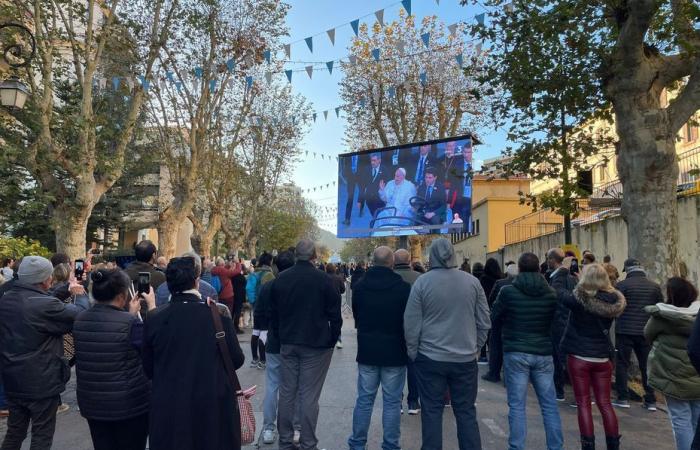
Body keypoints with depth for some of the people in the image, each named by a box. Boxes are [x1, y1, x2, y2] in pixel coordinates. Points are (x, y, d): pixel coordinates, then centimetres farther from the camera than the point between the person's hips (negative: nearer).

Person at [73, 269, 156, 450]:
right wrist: (152, 307, -4)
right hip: (130, 404, -6)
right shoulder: (130, 323, -22)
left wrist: (131, 314, 13)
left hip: (92, 404, 6)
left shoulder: (80, 320, -1)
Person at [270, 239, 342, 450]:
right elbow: (334, 313, -9)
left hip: (288, 343, 4)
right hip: (315, 344, -4)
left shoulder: (281, 278, 1)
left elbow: (274, 313, 9)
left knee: (287, 392, 12)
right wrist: (331, 340, 3)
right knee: (309, 395, 1)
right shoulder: (323, 279, -12)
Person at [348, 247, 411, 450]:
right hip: (394, 352, -3)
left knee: (364, 399, 12)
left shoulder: (360, 286, -4)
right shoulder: (404, 287, -14)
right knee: (392, 402, 7)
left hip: (367, 350, 3)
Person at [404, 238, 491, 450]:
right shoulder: (472, 281, -1)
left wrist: (413, 353, 6)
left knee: (432, 411, 9)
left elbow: (411, 324, -6)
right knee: (466, 412, 13)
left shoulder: (422, 282, -8)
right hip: (465, 359, 2)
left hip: (431, 358, -2)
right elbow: (484, 322, 4)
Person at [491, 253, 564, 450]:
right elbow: (555, 322, 15)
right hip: (543, 354, 3)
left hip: (516, 354, -3)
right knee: (549, 405, 12)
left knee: (517, 406, 3)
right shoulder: (551, 293, 0)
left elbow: (493, 320, 2)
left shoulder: (508, 291, -9)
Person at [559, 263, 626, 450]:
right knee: (605, 403, 14)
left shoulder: (580, 299, -19)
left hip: (579, 357, -4)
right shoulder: (614, 300, -6)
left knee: (583, 404, 5)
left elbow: (558, 292, -5)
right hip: (603, 357, 4)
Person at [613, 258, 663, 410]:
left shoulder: (622, 285, -8)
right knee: (647, 365, 11)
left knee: (622, 364, 6)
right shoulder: (655, 286, 3)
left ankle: (623, 398, 7)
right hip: (646, 331, 3)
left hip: (625, 330, -3)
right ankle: (651, 401, 14)